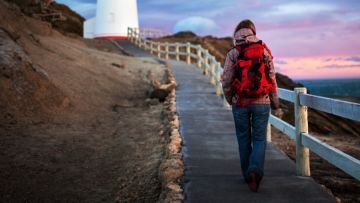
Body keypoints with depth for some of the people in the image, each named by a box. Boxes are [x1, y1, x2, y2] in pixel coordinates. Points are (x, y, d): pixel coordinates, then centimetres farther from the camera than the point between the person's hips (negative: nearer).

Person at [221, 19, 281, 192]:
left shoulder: (232, 54, -3)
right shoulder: (265, 51, 0)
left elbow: (226, 81, -5)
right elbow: (272, 79, 0)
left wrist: (229, 99, 14)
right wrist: (275, 103, 9)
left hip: (240, 103, 0)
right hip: (261, 102, 0)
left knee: (244, 139, 13)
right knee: (259, 139, 6)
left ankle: (248, 175, 20)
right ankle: (255, 170, -16)